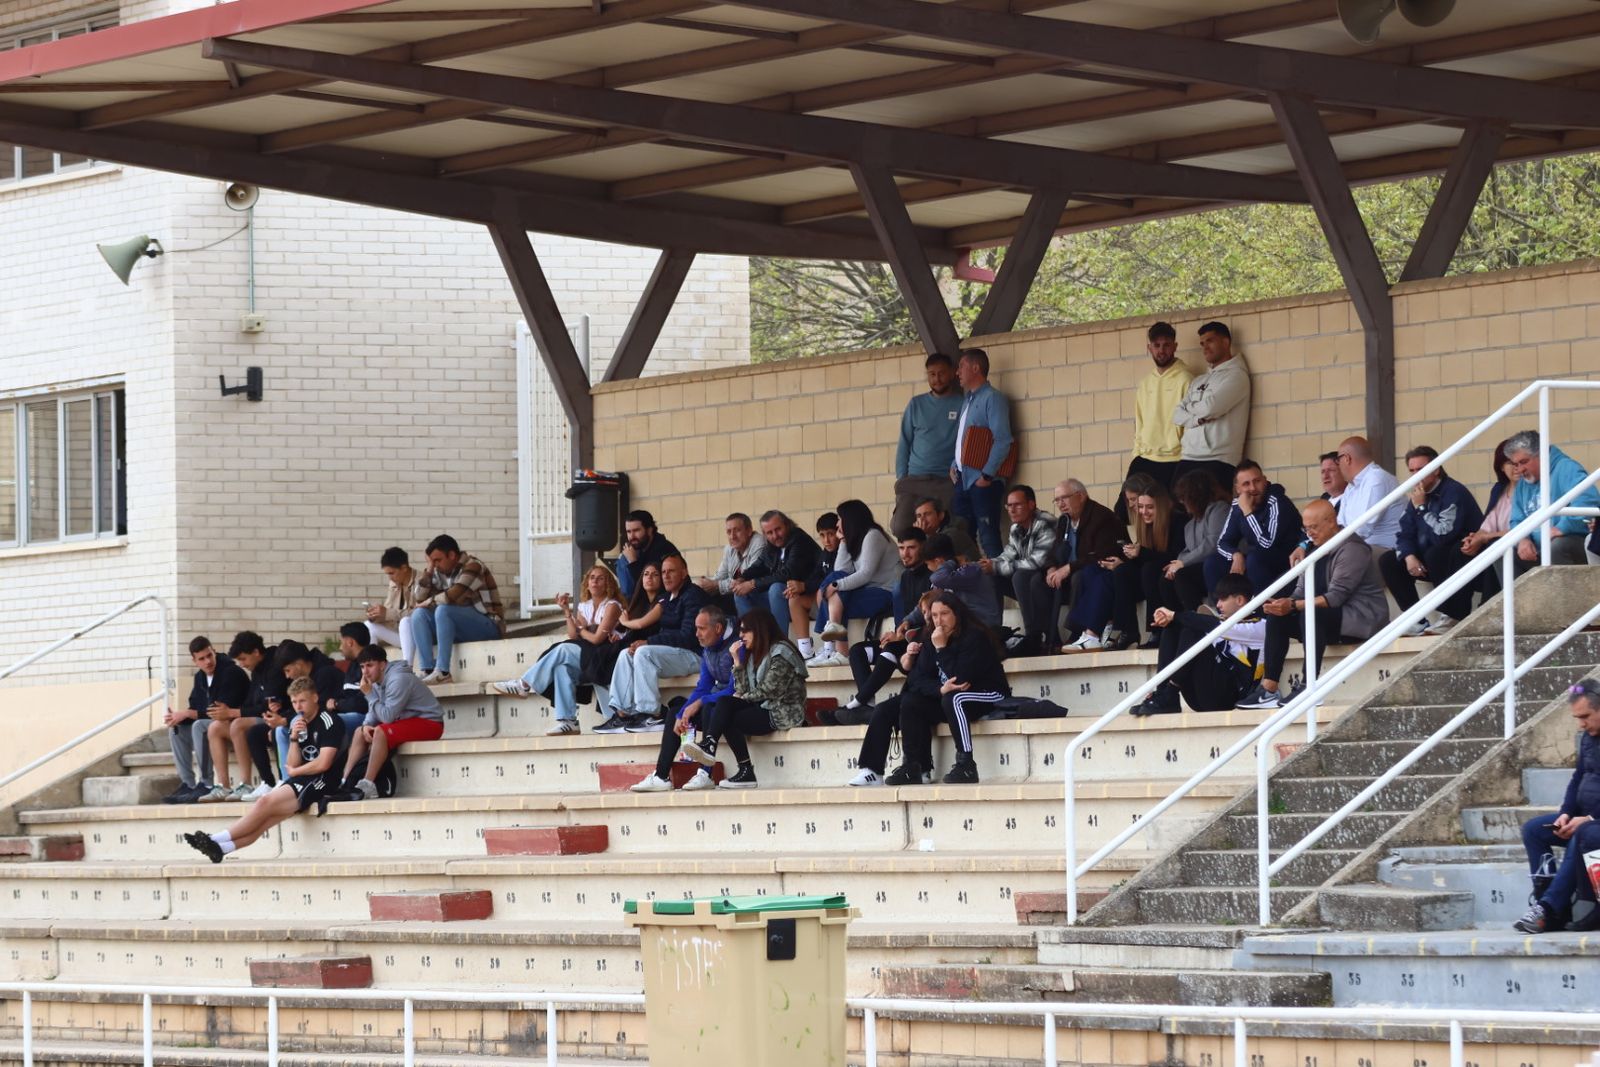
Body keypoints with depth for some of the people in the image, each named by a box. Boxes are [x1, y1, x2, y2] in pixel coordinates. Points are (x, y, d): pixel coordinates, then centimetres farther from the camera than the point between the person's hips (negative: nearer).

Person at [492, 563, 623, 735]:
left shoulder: (612, 606, -2)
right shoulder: (584, 606, 18)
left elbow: (597, 638, -10)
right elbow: (573, 636, 5)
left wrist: (581, 631, 7)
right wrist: (567, 611, 1)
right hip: (584, 657, 6)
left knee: (563, 650, -27)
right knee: (562, 668, -28)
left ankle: (525, 685, -19)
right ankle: (567, 721, -33)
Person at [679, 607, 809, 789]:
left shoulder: (780, 653, -8)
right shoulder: (754, 654, 19)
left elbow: (768, 691, -15)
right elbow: (743, 691, 8)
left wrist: (742, 698, 0)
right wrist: (737, 661, 0)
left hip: (783, 712, -8)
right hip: (762, 708, 8)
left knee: (728, 720, -21)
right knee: (724, 702, -17)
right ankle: (709, 744, -37)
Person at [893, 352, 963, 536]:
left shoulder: (962, 405, 4)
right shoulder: (917, 404, 13)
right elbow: (905, 443, 14)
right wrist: (901, 477, 4)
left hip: (947, 482, -2)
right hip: (914, 480, 2)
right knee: (900, 527, -14)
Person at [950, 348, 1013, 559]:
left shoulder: (992, 398, -8)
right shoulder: (967, 400, 20)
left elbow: (1002, 441, -16)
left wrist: (987, 475, -18)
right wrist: (954, 465, 12)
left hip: (983, 481, -9)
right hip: (963, 479, 9)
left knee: (989, 538, -10)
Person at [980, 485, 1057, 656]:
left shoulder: (1046, 525, -20)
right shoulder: (1016, 530, 6)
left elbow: (1037, 562, -27)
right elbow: (1008, 557, 4)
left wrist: (996, 568, -25)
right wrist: (989, 564, -18)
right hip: (1031, 584, 8)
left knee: (1020, 577, -34)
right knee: (989, 579, -3)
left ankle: (1034, 637, -31)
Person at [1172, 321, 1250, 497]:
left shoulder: (1236, 375, 1)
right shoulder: (1198, 382, 24)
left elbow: (1210, 407, -12)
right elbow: (1177, 415, 12)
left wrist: (1190, 407, 8)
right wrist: (1198, 418, -8)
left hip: (1217, 462, -7)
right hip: (1188, 459, 7)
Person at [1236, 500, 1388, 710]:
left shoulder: (1352, 549, -15)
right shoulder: (1317, 549, 14)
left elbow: (1335, 597, -24)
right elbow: (1301, 591, 9)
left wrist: (1293, 606, -30)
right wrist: (1283, 604, -14)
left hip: (1361, 619, -9)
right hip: (1328, 619, 9)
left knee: (1310, 613, -34)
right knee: (1277, 618, -2)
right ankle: (1268, 690, -12)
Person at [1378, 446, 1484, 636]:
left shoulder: (1453, 493, -19)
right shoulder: (1417, 496, 6)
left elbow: (1443, 536, -29)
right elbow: (1404, 534, 8)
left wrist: (1421, 507, -24)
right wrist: (1409, 556, -13)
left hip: (1464, 560, -8)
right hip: (1430, 558, 8)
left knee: (1435, 555, -37)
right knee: (1387, 561, -5)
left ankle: (1454, 616, -26)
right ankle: (1416, 620, -11)